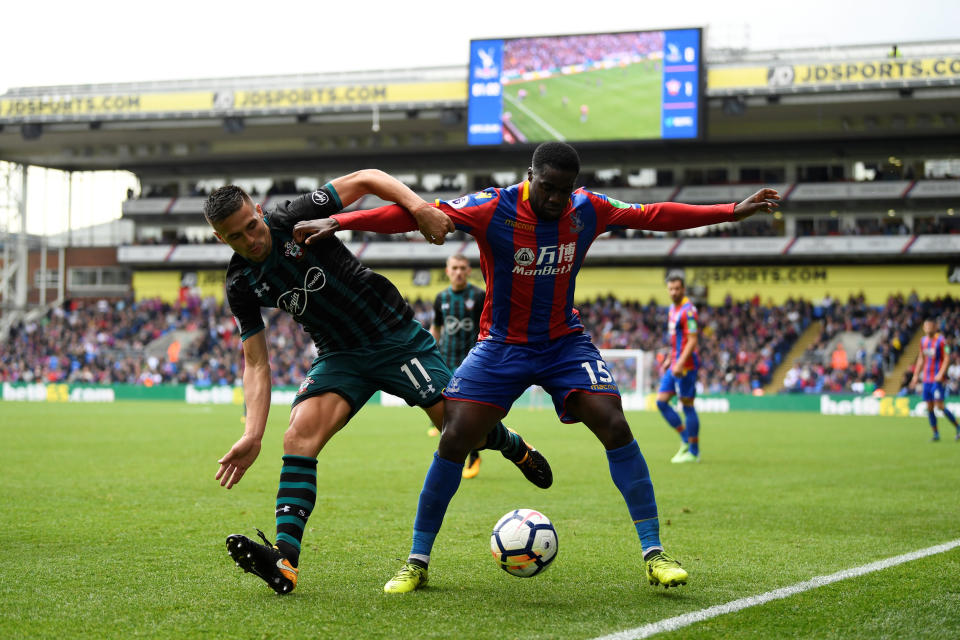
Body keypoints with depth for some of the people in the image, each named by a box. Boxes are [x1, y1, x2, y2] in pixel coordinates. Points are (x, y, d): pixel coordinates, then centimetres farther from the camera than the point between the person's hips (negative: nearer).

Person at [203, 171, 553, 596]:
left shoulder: (295, 218, -15)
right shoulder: (241, 286, -6)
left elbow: (367, 179, -9)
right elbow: (256, 362, -5)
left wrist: (417, 206, -26)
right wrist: (252, 434, -17)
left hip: (396, 335, -2)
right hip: (339, 357, 3)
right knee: (299, 437, -22)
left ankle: (515, 447, 29)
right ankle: (284, 560, -29)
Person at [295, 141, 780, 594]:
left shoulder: (588, 210, -8)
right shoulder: (493, 209, -18)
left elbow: (654, 215, 2)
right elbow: (416, 214, -22)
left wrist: (733, 212, 2)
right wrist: (338, 222, -30)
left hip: (564, 343, 2)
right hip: (502, 346, -2)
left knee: (616, 428, -15)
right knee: (453, 441, -11)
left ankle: (653, 553, -6)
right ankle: (417, 561, 4)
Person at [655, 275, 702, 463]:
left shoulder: (688, 310, -14)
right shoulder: (672, 309, 15)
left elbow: (692, 341, -20)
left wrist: (680, 363, -26)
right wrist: (668, 360, 23)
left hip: (686, 365, -9)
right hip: (675, 365, 10)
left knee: (687, 406, -5)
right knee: (661, 401, 7)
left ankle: (693, 452, 2)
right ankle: (685, 440, 16)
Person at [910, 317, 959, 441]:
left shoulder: (941, 340, -8)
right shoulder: (923, 340, 12)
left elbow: (947, 359, -11)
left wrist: (941, 374, -21)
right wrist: (916, 375, 18)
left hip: (937, 379, -7)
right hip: (926, 379, 7)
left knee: (939, 405, -13)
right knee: (929, 407, 4)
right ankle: (936, 434, 12)